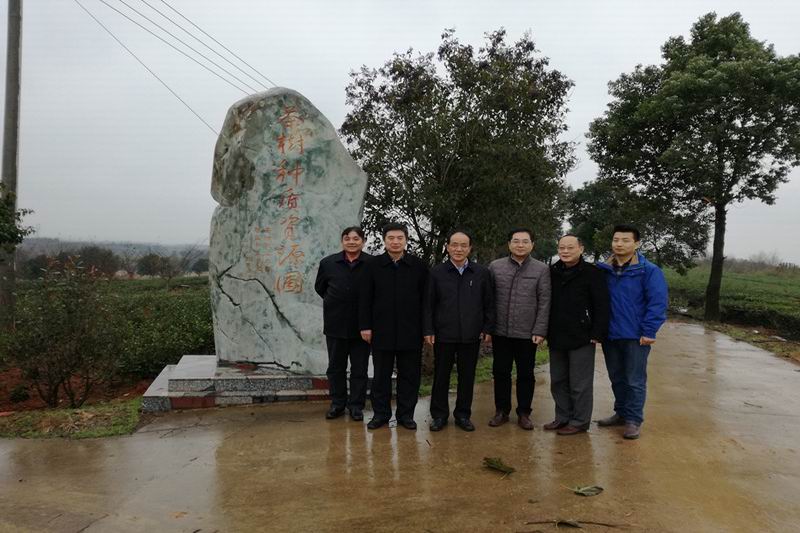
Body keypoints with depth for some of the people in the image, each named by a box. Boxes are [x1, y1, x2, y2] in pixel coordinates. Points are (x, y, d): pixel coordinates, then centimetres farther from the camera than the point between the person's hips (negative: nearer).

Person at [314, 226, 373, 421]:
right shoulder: (328, 263, 0)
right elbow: (319, 287, 15)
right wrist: (335, 303, 12)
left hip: (361, 325, -2)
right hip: (336, 324, 2)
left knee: (359, 369, 8)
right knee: (335, 367, 11)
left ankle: (356, 405, 20)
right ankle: (337, 403, 25)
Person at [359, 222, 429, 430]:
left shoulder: (418, 266, 1)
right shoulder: (374, 265, 2)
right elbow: (365, 299, 2)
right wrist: (365, 326, -2)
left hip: (411, 332, 0)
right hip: (381, 330, 0)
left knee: (409, 375, 8)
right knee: (381, 375, 10)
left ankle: (405, 414, 20)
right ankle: (381, 413, 21)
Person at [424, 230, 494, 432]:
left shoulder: (482, 273, 3)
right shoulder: (436, 272, 1)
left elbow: (489, 304, 7)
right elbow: (428, 304, 3)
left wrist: (487, 328, 2)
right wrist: (428, 330, -2)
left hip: (471, 336, 1)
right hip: (443, 335, -1)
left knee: (467, 377, 10)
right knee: (441, 376, 8)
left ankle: (463, 415, 24)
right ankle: (439, 415, 21)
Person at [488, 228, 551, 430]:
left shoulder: (541, 269, -1)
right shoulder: (495, 266, 3)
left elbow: (544, 303, -3)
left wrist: (540, 331, -9)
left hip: (527, 334, -1)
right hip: (500, 332, 1)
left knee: (525, 375, 9)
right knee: (501, 373, 10)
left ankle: (524, 413, 22)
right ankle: (501, 411, 24)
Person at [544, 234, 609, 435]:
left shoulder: (592, 273, -7)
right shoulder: (552, 272, 8)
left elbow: (602, 306, -10)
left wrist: (597, 334, -14)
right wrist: (546, 332, 10)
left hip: (581, 338, -6)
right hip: (556, 338, 6)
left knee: (580, 384, 3)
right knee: (558, 381, 13)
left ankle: (579, 421, 15)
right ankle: (562, 418, 26)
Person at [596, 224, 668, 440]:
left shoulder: (649, 271, -8)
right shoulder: (603, 270, 5)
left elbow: (657, 303, -11)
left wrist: (648, 332, -15)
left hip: (636, 337, -5)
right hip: (610, 335, 5)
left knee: (635, 381, 4)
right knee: (616, 378, 17)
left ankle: (633, 420, 14)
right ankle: (621, 413, 32)